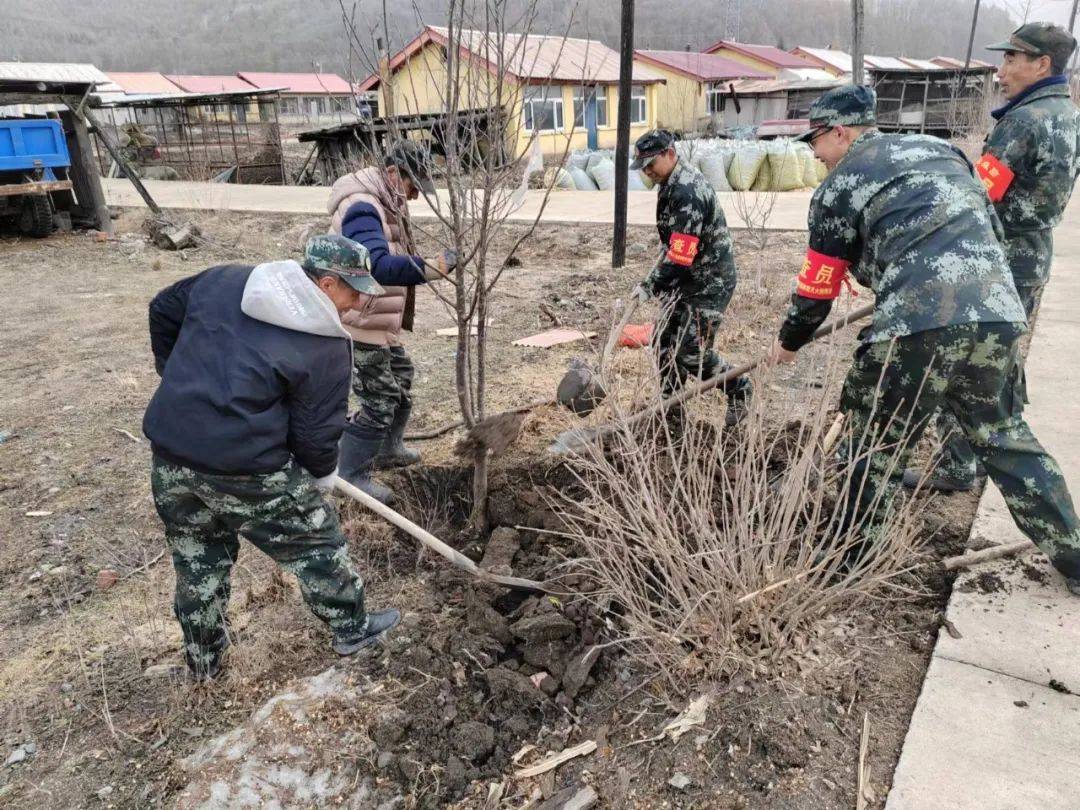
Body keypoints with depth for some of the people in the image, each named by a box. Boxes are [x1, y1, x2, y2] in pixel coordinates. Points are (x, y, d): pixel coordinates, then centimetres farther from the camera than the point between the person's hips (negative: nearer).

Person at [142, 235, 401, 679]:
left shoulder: (224, 279, 7)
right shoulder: (328, 345, -10)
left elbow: (163, 309, 20)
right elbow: (315, 433, -7)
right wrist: (323, 474, 13)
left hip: (169, 449, 6)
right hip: (245, 469, -6)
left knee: (196, 557, 25)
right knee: (314, 541, 17)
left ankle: (203, 657, 42)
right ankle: (352, 628, 34)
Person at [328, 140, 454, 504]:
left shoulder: (383, 203, 12)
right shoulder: (362, 207, -23)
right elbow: (377, 266, -40)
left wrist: (429, 264, 3)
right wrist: (430, 269, -46)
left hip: (380, 322, 11)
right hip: (360, 325, -11)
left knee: (401, 380, 24)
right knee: (379, 400, -4)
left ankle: (388, 449, 44)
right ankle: (352, 475, 13)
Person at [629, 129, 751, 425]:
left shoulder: (688, 194, -25)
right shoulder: (673, 182, 7)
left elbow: (680, 256, -28)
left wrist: (650, 286, -20)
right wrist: (656, 282, 14)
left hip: (709, 283, -10)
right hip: (686, 279, 10)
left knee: (692, 352, -8)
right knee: (664, 343, 9)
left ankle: (739, 389, 16)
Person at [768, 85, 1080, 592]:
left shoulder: (841, 185, 7)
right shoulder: (940, 149, 26)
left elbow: (818, 284, 9)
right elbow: (989, 225, 28)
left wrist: (789, 342, 24)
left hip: (919, 323, -6)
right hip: (997, 312, 7)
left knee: (877, 444, 8)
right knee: (1005, 436, 20)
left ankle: (847, 560, 19)